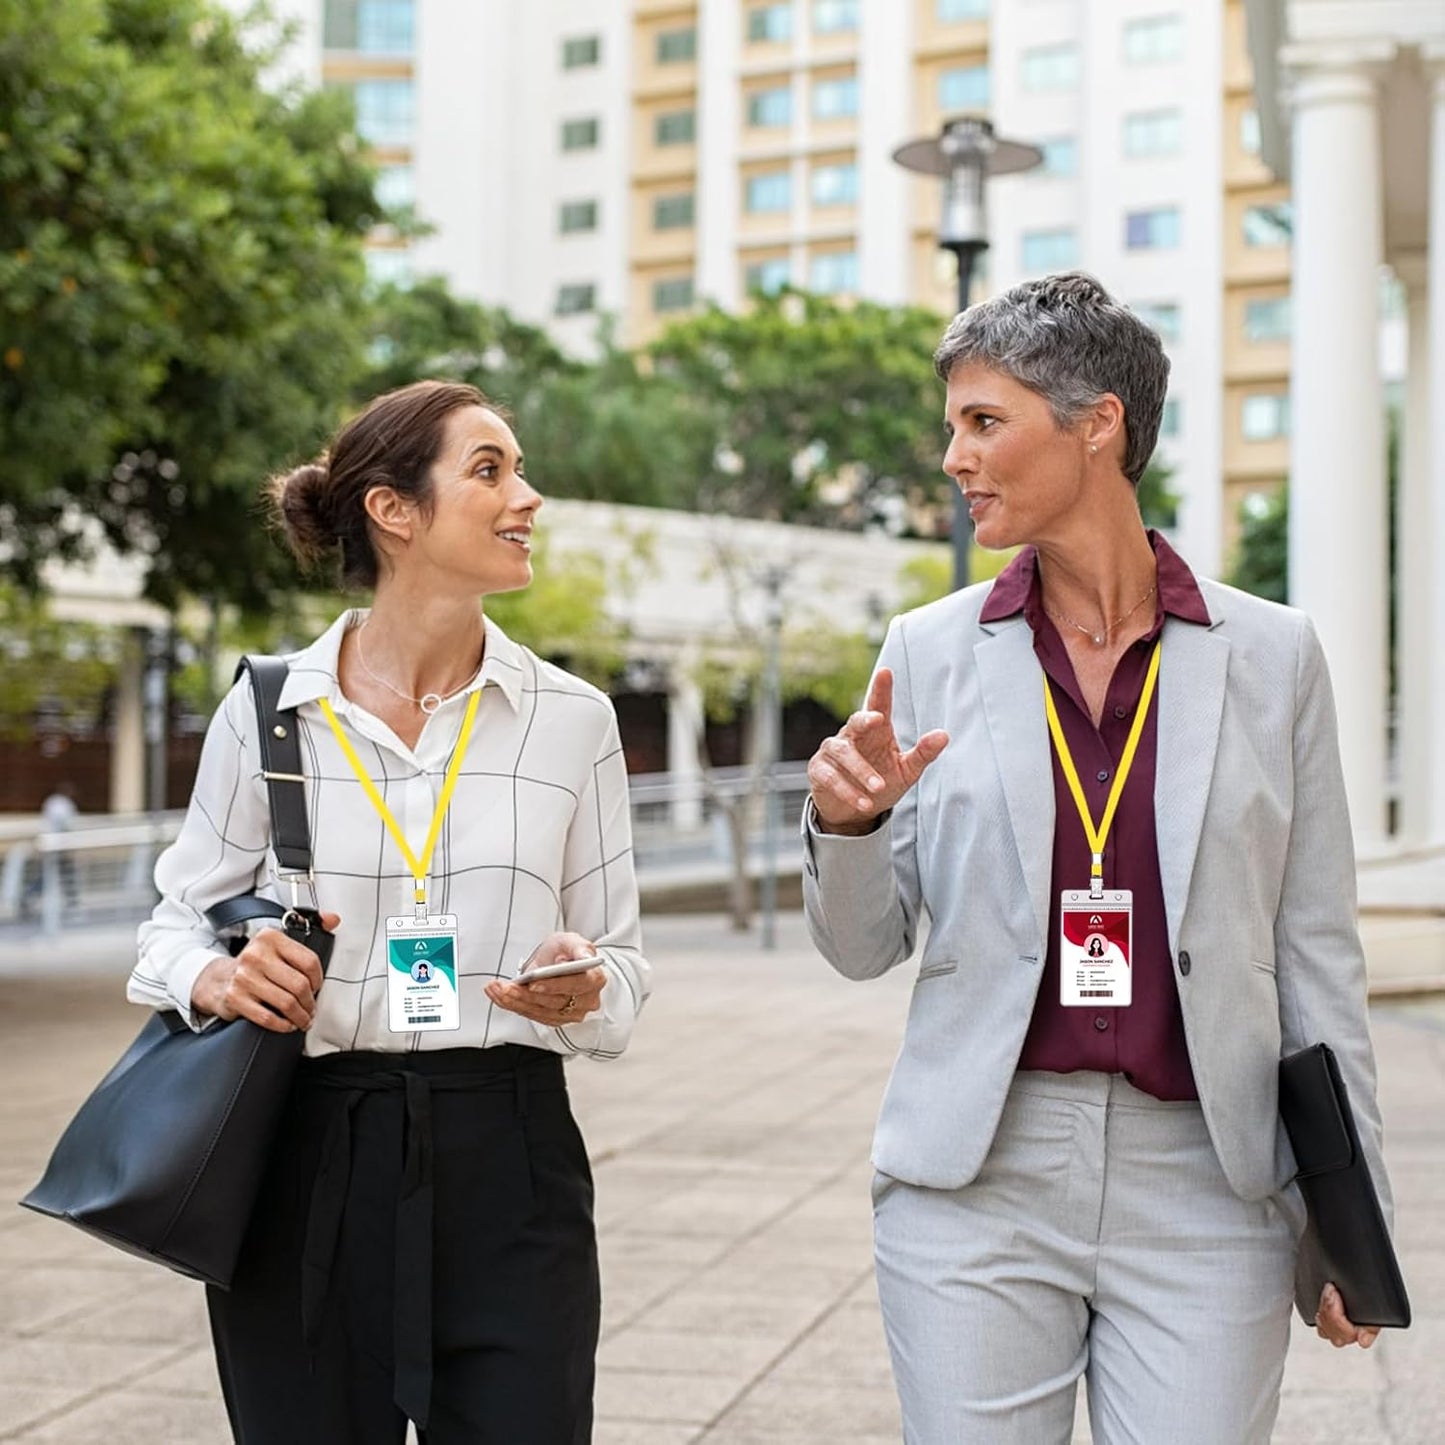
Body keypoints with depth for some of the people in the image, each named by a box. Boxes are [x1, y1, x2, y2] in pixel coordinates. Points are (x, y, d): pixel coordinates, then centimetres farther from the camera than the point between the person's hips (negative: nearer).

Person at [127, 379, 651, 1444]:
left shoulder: (572, 718, 4)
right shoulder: (266, 709, 0)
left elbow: (622, 958, 9)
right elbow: (180, 919, 10)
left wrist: (584, 987, -14)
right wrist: (216, 978, -12)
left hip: (506, 1166, 1)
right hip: (304, 1166, 0)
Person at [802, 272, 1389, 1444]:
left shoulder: (1271, 656, 1)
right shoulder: (929, 653, 3)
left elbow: (1316, 952, 4)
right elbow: (863, 947, 6)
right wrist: (846, 825, -14)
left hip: (1206, 1184, -1)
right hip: (976, 1177, 1)